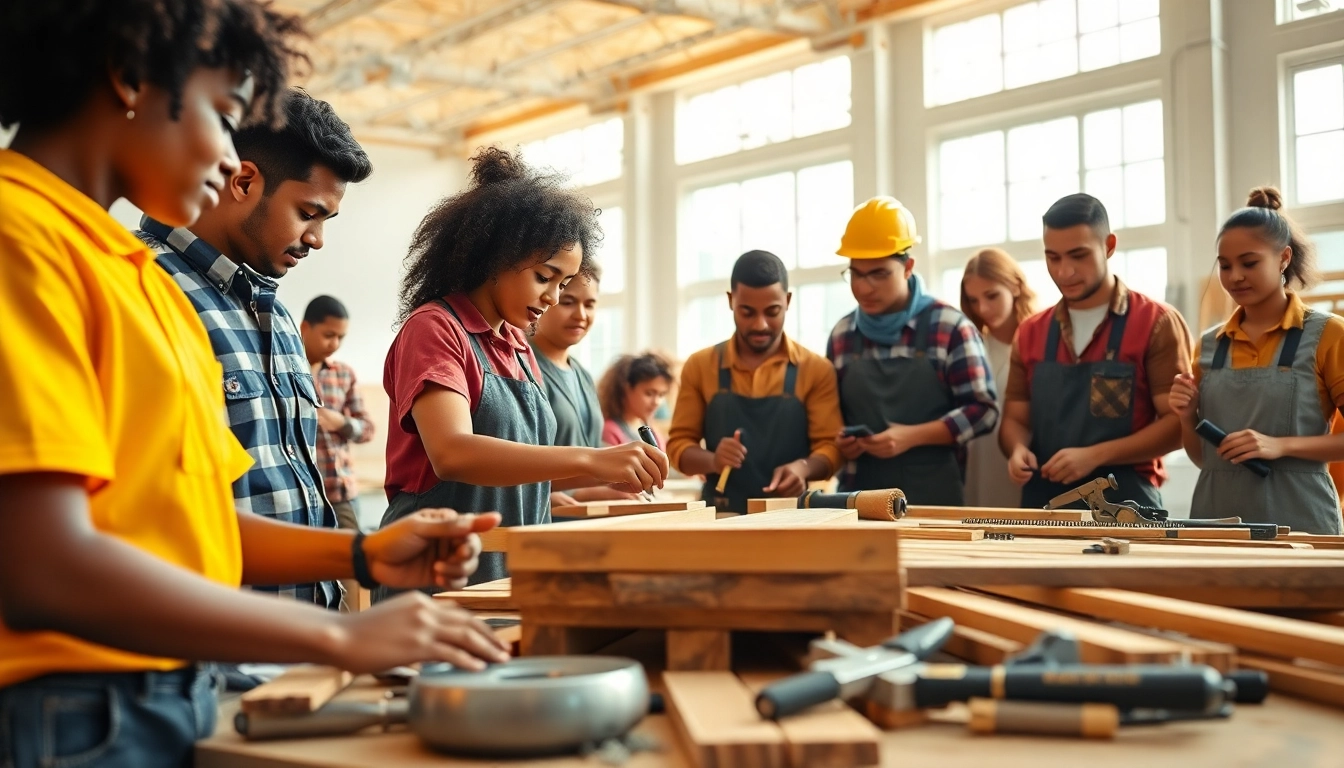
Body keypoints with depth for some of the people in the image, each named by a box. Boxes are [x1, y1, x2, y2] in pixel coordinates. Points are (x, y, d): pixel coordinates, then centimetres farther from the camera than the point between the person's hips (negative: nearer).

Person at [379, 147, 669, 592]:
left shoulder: (518, 347, 13)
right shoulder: (433, 329, -10)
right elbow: (452, 454, -26)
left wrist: (608, 474, 1)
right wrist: (591, 459, -32)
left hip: (515, 577, 7)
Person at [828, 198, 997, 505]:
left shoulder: (949, 326, -4)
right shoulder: (842, 335, 7)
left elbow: (983, 410, -6)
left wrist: (913, 436, -17)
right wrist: (839, 442, -6)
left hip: (933, 496, -3)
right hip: (859, 495, 3)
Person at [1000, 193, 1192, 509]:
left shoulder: (1157, 324, -5)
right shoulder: (1030, 333, 8)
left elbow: (1178, 423, -9)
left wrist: (1095, 455, -19)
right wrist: (1018, 449, -10)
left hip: (1125, 504, -4)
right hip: (1043, 505, 4)